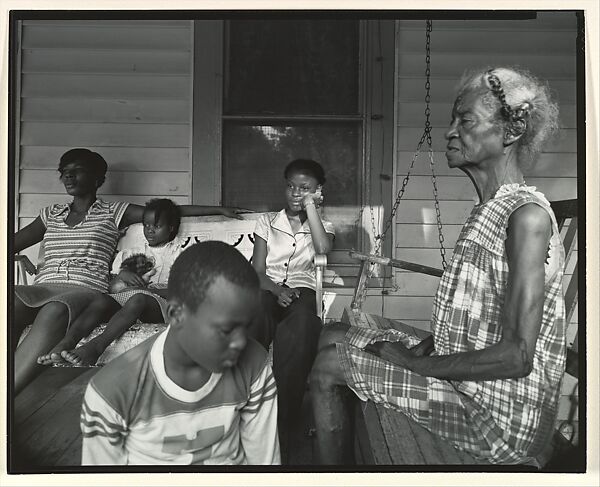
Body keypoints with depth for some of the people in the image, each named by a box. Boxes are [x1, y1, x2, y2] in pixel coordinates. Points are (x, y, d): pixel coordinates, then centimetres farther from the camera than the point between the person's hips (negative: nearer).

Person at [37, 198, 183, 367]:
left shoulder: (178, 255, 12)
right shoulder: (129, 254, 25)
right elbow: (112, 288, 17)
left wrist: (145, 287, -10)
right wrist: (122, 275, -4)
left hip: (159, 304, -4)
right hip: (124, 300, 4)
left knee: (138, 299, -38)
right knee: (100, 299, -28)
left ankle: (95, 346, -52)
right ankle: (65, 344, -46)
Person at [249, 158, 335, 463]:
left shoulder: (322, 226, 18)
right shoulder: (267, 222, 18)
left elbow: (323, 248, -9)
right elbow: (257, 270, 8)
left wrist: (310, 206, -3)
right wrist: (276, 289, -13)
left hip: (302, 291, -1)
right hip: (268, 290, 1)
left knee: (300, 325, -38)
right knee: (256, 314, -38)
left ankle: (280, 428, -33)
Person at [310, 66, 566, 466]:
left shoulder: (527, 214, -19)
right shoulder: (489, 210, 11)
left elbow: (516, 356, -25)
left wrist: (413, 362, -16)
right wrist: (423, 347, -1)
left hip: (500, 414, -9)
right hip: (460, 375, 9)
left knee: (329, 367, -15)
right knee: (334, 338, 10)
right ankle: (345, 463, 19)